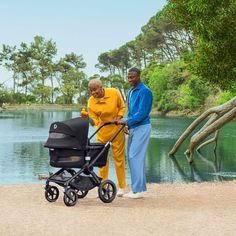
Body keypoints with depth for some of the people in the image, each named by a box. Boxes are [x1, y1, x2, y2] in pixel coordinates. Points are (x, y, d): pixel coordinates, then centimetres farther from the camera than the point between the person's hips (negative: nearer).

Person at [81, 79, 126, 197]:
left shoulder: (114, 93, -15)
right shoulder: (91, 102, -14)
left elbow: (122, 107, -1)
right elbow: (94, 121, -15)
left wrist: (118, 118, -17)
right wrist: (87, 117, -34)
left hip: (117, 129, -1)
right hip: (102, 130, 1)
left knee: (118, 157, 5)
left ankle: (122, 186, 15)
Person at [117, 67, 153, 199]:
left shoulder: (145, 91, -12)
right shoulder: (131, 92, 15)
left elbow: (142, 113, -19)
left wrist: (127, 122, -22)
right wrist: (127, 124, 11)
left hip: (142, 127, -9)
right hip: (133, 128, 9)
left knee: (135, 157, -11)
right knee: (132, 157, 9)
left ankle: (138, 189, -7)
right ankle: (140, 187, 16)